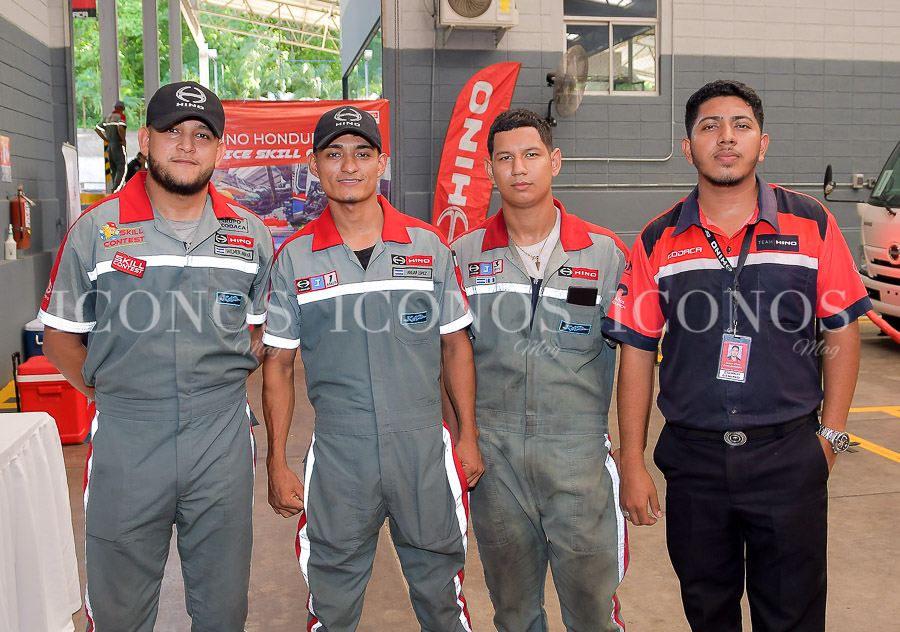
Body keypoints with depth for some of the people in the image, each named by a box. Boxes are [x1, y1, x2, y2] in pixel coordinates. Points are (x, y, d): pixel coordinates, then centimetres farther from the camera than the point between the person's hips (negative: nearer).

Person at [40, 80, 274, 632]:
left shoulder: (250, 233, 4)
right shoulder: (97, 229, -2)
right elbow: (62, 335, 5)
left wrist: (232, 370, 4)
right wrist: (110, 392, 0)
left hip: (222, 437, 2)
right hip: (125, 440, -1)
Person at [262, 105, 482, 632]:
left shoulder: (429, 246, 3)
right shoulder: (295, 258, 1)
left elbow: (456, 345, 8)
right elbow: (279, 365, 4)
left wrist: (469, 437, 4)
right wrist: (277, 464, 1)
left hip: (425, 449, 1)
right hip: (337, 456, 0)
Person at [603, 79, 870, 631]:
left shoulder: (811, 223, -1)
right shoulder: (658, 241, 0)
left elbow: (842, 333, 4)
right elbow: (637, 353, 1)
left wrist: (832, 435, -1)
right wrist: (633, 464, 0)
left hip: (789, 457, -1)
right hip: (693, 457, 1)